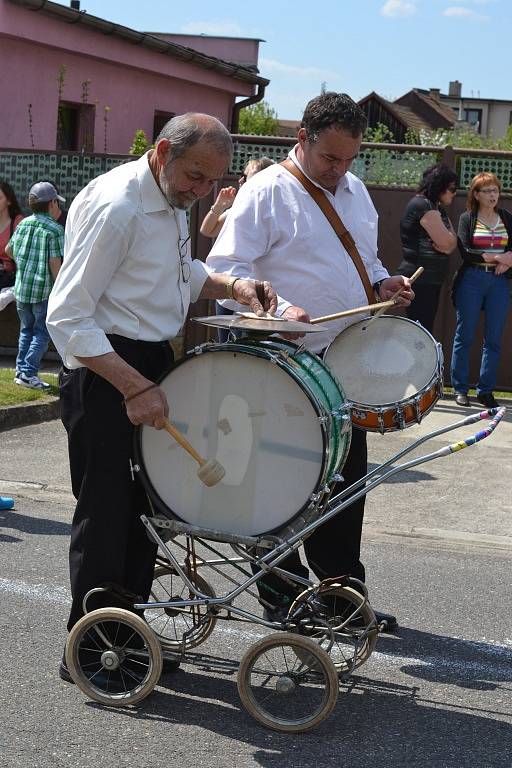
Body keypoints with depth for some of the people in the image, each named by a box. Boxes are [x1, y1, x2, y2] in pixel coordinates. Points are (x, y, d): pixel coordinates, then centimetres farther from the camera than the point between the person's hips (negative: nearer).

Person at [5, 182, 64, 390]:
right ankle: (28, 373, -4)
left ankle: (21, 369, 20)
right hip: (45, 291, -6)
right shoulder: (55, 230, -10)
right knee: (42, 333, 3)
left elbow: (9, 250, 21)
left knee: (26, 329, 20)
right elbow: (55, 264, -15)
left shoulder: (23, 224, 8)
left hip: (21, 287, 6)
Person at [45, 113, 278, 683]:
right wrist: (133, 388, -28)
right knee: (105, 512, -3)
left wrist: (231, 287, 6)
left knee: (144, 506, 14)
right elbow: (67, 319, -23)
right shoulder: (114, 207, -21)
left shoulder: (171, 201, 9)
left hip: (152, 362, 10)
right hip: (104, 372, -9)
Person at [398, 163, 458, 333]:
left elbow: (452, 242, 11)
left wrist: (446, 244, -10)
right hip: (420, 281, -10)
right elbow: (446, 242, -17)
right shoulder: (422, 205, -13)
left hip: (432, 281, 10)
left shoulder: (438, 208, 18)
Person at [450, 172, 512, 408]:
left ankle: (485, 391, 10)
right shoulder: (467, 218, 2)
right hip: (471, 280, -2)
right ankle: (460, 389, 10)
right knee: (464, 336, 2)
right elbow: (465, 252, -9)